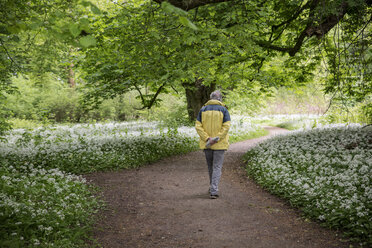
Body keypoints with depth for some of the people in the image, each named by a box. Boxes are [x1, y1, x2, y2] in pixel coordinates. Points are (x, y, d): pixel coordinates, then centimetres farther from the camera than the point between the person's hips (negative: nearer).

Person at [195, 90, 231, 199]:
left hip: (206, 144, 3)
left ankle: (212, 187, 31)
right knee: (217, 167, 0)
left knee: (210, 166, 18)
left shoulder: (203, 109, 4)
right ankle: (214, 191, -9)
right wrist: (217, 139, -15)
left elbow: (198, 126, -3)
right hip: (219, 145, -3)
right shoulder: (223, 109, -3)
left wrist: (207, 138, -9)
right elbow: (226, 126, -13)